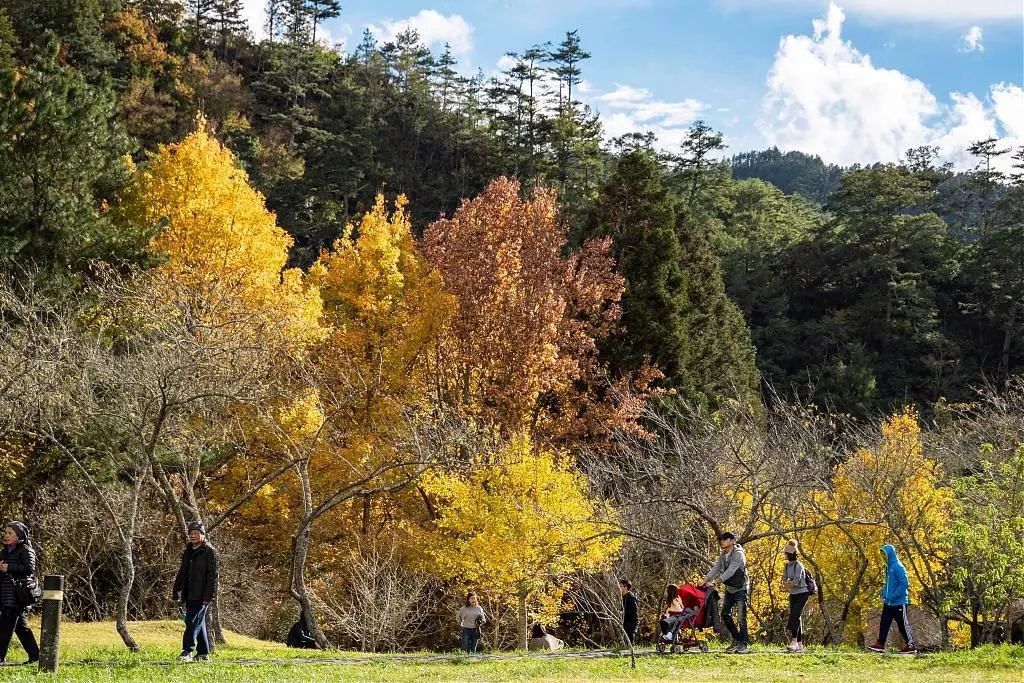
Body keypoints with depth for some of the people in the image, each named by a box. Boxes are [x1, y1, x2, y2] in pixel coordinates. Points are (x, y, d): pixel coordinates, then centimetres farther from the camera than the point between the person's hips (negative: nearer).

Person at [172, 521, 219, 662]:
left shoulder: (209, 552, -6)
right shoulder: (188, 552, 17)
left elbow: (213, 575, -13)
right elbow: (182, 573, 23)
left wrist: (209, 595, -19)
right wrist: (176, 591, 17)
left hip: (201, 596, -8)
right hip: (189, 595, 8)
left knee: (192, 621, -15)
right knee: (199, 623, 11)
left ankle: (187, 651, -18)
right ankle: (203, 653, 17)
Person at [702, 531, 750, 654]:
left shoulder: (738, 554, -20)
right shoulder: (723, 555, 6)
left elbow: (730, 571, -28)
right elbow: (716, 568, -2)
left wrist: (715, 582, -33)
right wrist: (705, 581, -16)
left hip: (740, 589, -8)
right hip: (729, 589, 8)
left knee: (741, 617, -9)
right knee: (725, 614, 7)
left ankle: (744, 644, -4)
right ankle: (736, 640, 19)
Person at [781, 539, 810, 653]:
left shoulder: (798, 566, -16)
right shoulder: (786, 566, 8)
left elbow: (796, 582, -22)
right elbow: (784, 581, 7)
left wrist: (787, 584, -7)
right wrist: (790, 584, -14)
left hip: (802, 594, -8)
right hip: (793, 595, 8)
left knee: (794, 617, -19)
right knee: (796, 619, 7)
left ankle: (794, 642, -24)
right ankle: (800, 645, 10)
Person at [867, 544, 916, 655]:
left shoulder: (898, 567, -16)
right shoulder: (888, 567, 11)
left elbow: (904, 584, -19)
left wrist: (892, 596, -21)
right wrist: (884, 594, 11)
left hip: (899, 602, -9)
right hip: (888, 603, 9)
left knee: (903, 625, -2)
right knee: (884, 623, 7)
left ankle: (911, 646, 5)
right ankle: (880, 644, 10)